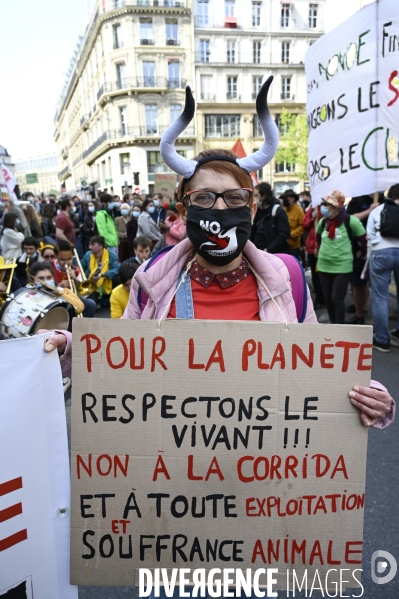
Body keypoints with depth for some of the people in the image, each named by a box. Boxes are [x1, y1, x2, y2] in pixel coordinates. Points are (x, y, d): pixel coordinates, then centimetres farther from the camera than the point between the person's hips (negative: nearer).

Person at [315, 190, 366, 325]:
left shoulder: (351, 221, -12)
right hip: (324, 266, 5)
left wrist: (363, 255, 11)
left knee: (337, 299, -6)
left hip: (342, 266, -5)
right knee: (327, 298, 11)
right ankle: (333, 324, 31)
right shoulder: (323, 221, 3)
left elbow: (363, 239, 0)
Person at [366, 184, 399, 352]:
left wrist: (369, 258, 13)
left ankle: (382, 340, 8)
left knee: (380, 297, 3)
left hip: (381, 253, -1)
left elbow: (370, 237, 8)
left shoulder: (376, 211, 12)